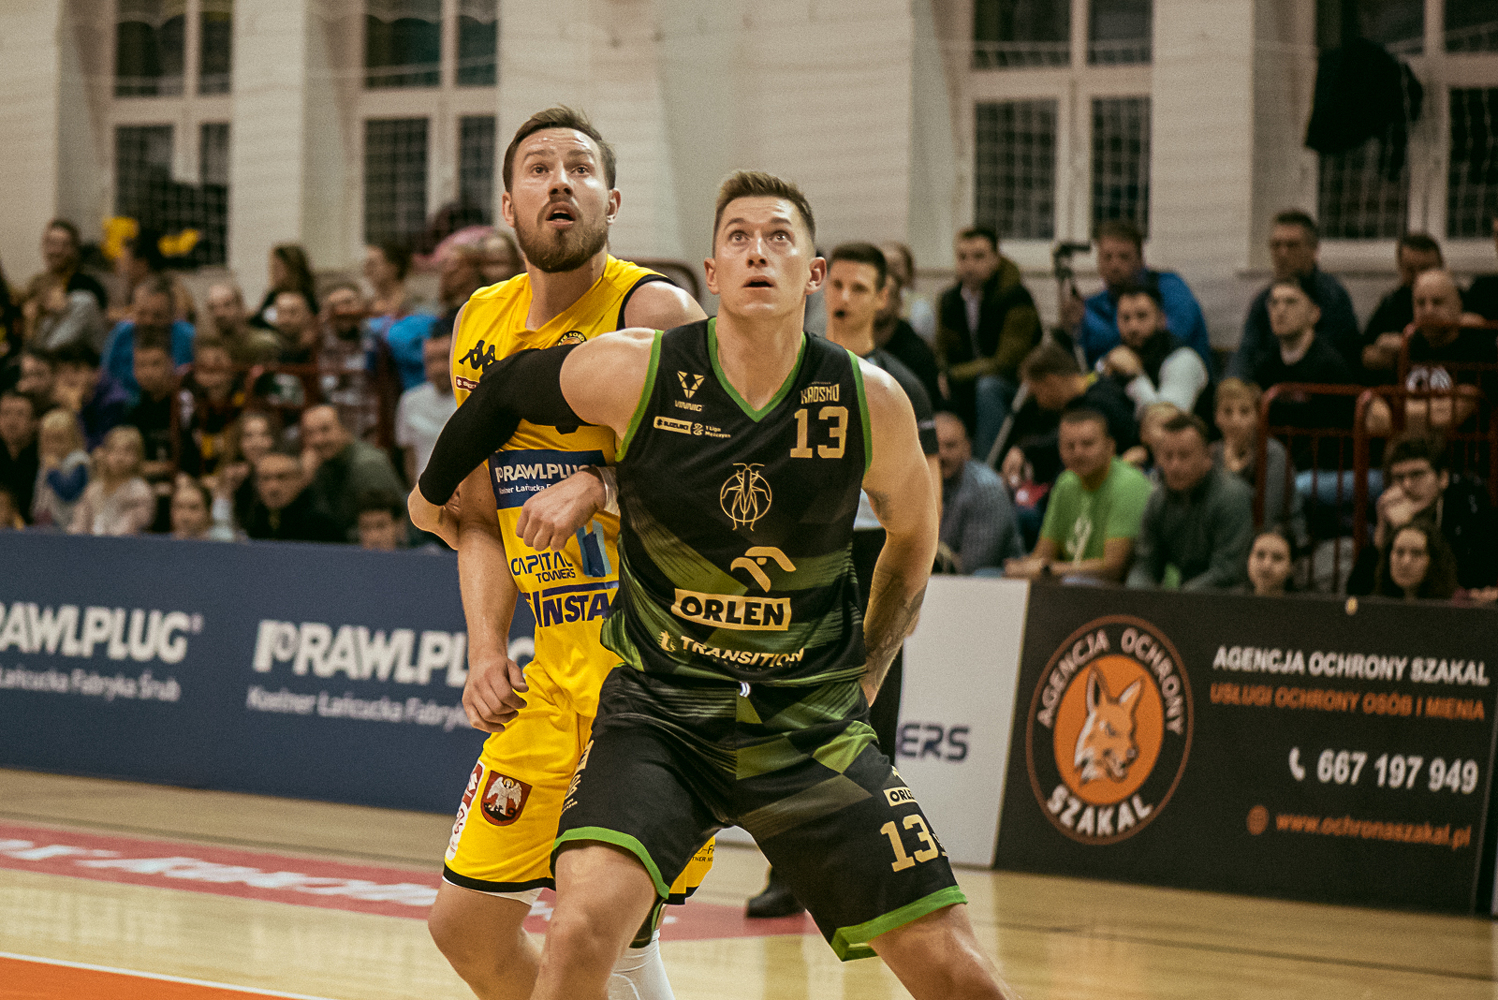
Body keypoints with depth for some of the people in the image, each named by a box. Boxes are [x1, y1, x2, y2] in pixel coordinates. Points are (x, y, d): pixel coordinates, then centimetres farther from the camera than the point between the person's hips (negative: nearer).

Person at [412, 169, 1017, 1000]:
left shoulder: (869, 403, -8)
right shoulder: (637, 373, -13)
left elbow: (912, 534, 14)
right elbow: (508, 386, 9)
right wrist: (435, 487, 24)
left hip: (811, 724, 2)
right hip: (660, 710, -2)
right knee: (582, 926, -27)